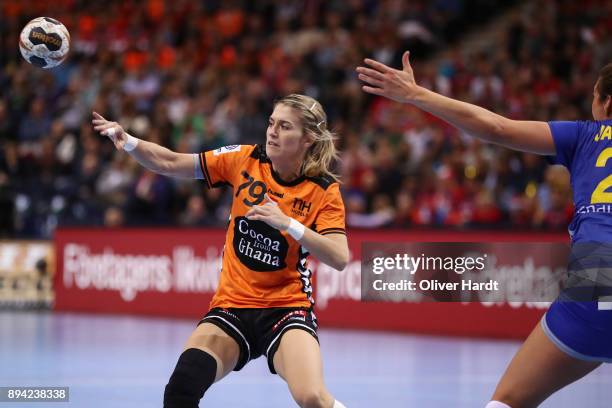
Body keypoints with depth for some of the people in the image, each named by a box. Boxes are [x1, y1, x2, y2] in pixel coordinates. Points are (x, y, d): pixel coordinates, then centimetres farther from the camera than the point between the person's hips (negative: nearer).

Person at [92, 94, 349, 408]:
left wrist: (287, 222, -30)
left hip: (286, 308, -2)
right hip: (231, 306, 3)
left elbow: (339, 258, -20)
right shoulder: (245, 160, -2)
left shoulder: (324, 191, -8)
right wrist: (128, 142, -15)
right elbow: (169, 163, 1)